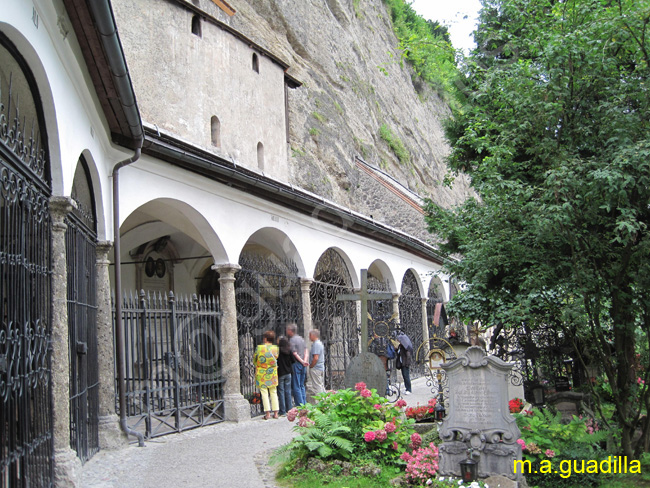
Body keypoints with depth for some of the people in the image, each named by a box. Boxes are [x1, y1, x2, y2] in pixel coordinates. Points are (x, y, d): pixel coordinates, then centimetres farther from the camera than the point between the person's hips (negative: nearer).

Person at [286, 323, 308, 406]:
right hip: (303, 365, 8)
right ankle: (304, 404, 16)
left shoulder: (292, 340, -11)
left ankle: (299, 406, -4)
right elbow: (306, 350, 7)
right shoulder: (301, 338, 12)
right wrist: (304, 361, -3)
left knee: (296, 387, -3)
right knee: (302, 385, 15)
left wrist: (302, 362, -9)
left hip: (296, 364, -8)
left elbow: (295, 354, -15)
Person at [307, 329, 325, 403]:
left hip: (315, 369, -10)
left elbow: (315, 358, -23)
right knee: (321, 386, 14)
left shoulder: (316, 344, -16)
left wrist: (310, 366, -12)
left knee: (317, 387, -7)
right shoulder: (320, 343, 16)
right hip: (321, 368, 10)